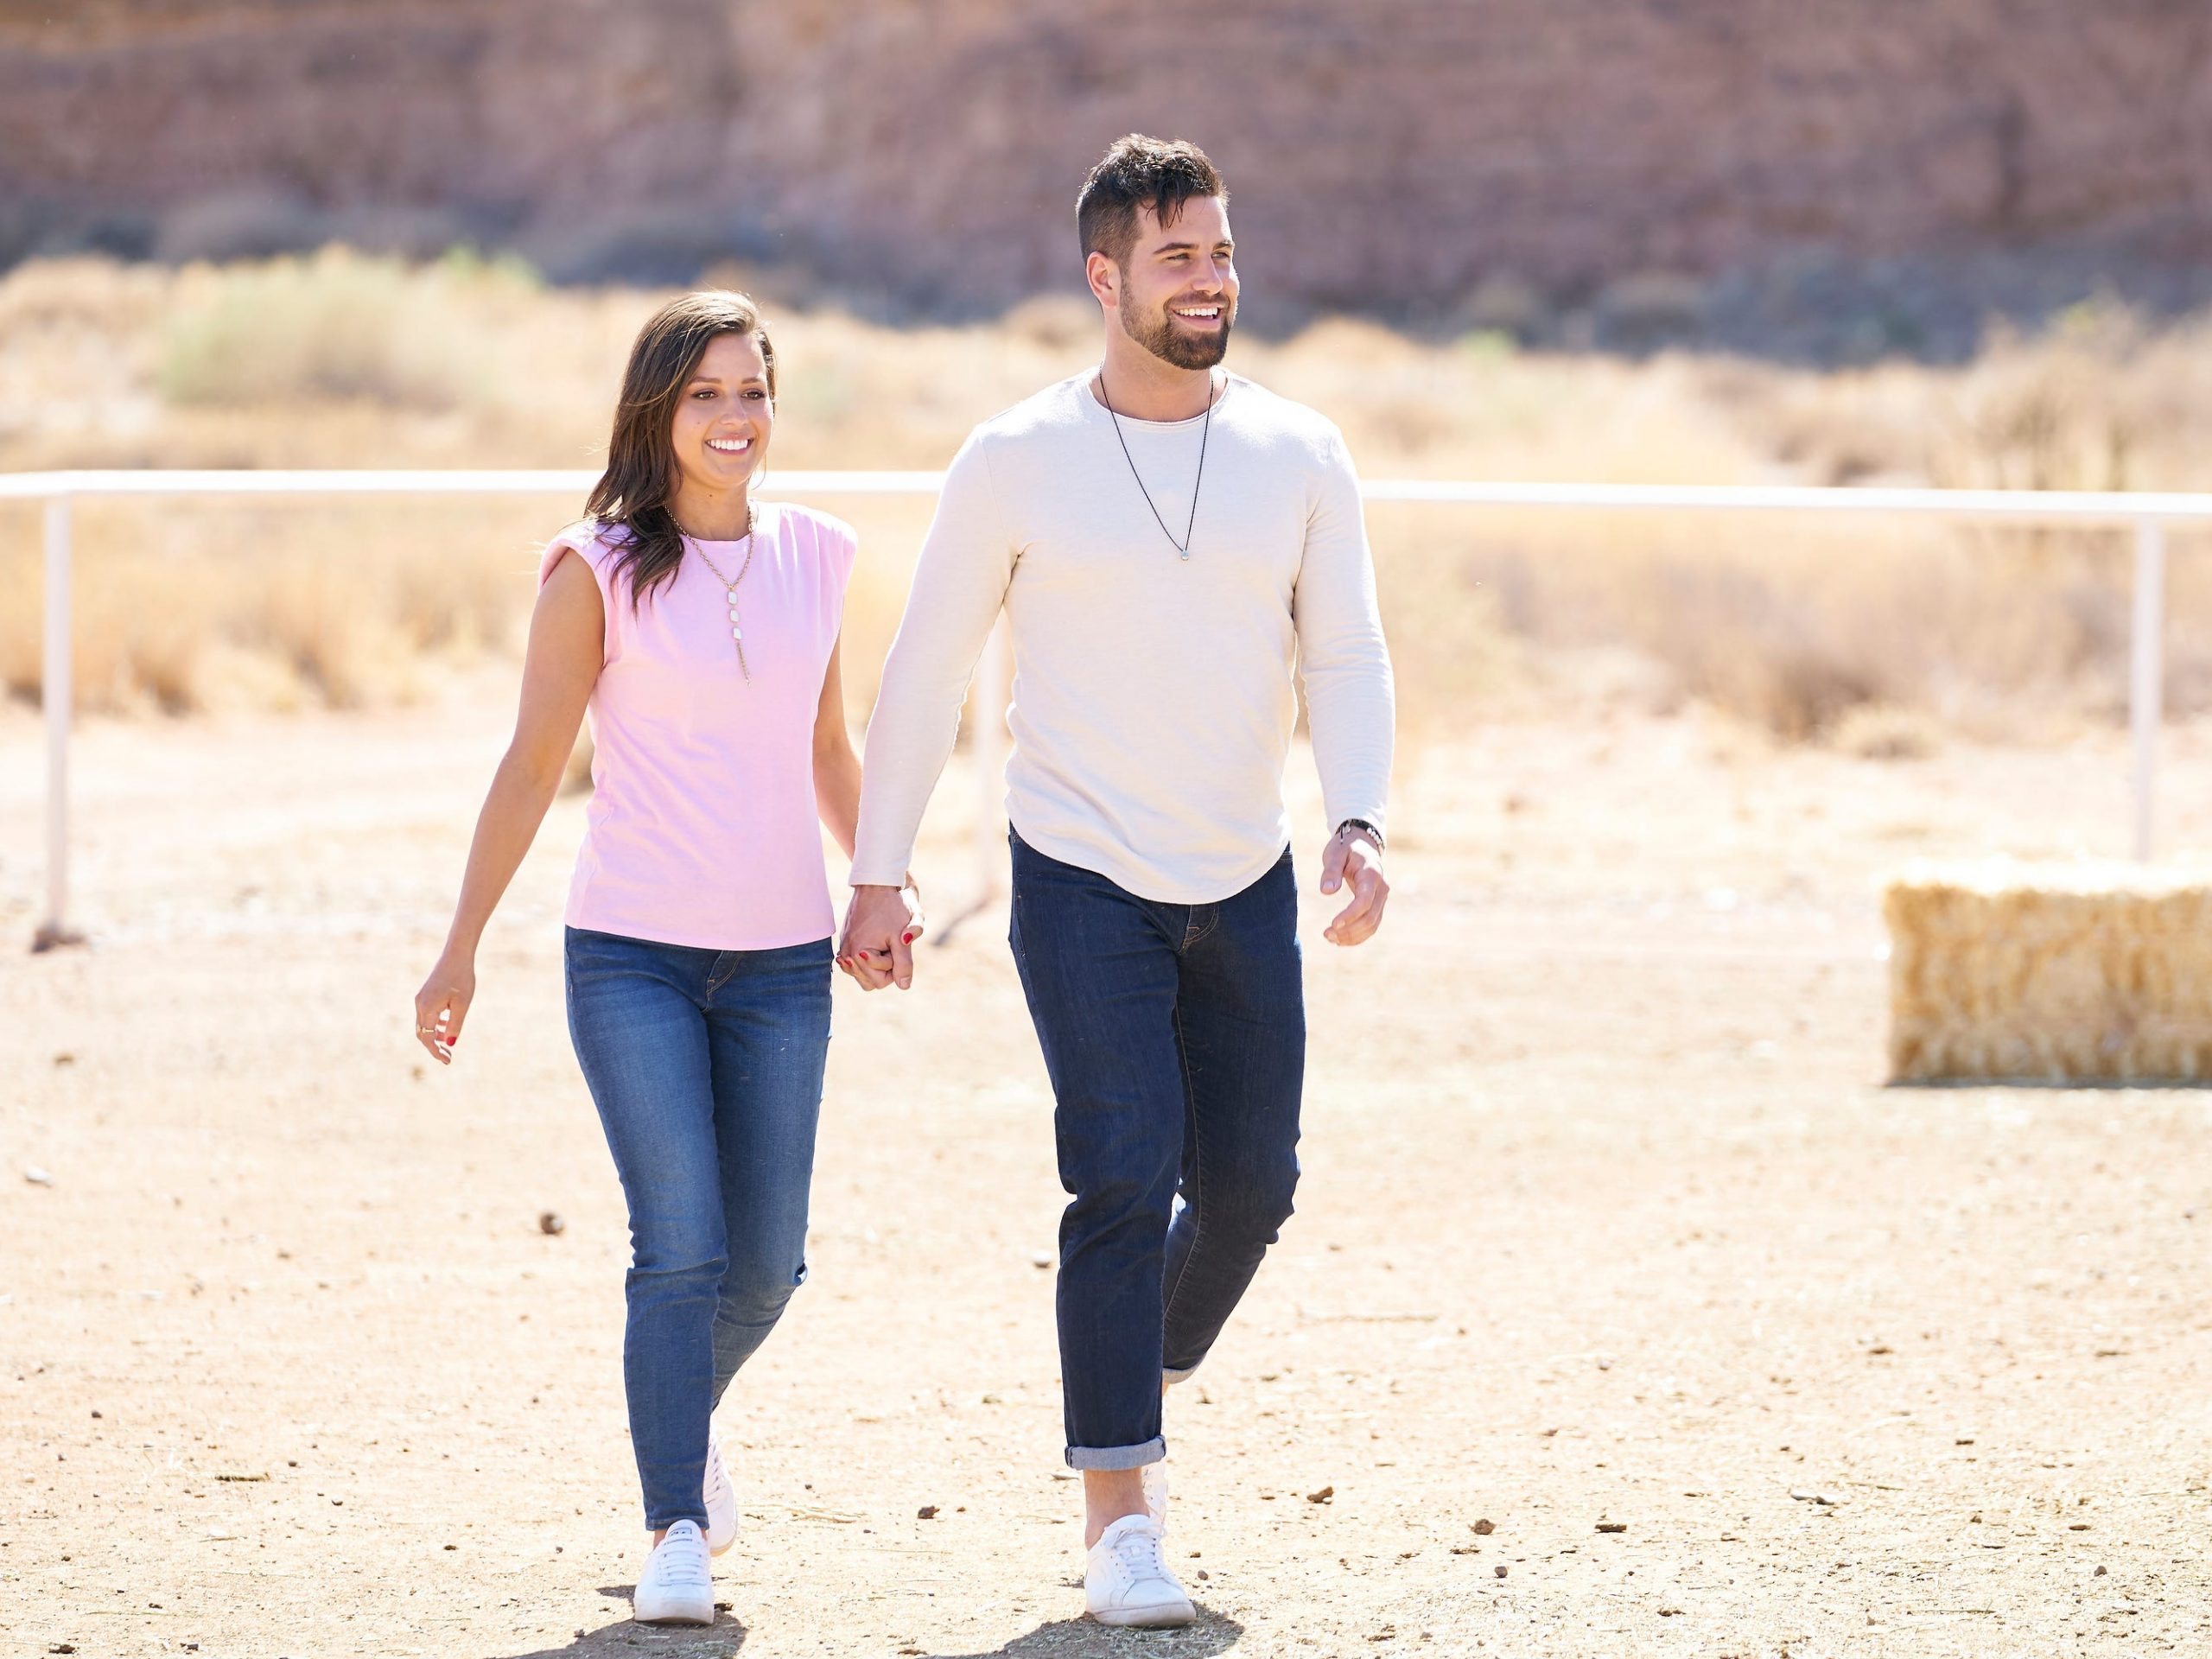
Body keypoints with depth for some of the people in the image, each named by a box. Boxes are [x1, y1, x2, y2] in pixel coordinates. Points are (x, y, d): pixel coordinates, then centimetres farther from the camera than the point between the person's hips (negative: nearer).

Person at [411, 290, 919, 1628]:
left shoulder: (817, 556, 7)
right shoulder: (599, 570, -4)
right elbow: (533, 765, 0)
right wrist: (463, 950, 0)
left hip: (782, 962, 4)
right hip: (633, 959, -4)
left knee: (766, 1263, 5)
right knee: (682, 1249, -12)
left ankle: (687, 1424, 35)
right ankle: (679, 1531, -6)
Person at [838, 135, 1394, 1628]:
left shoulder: (1300, 457, 1)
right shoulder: (1018, 464, -6)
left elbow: (1347, 656, 0)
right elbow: (927, 673, 1)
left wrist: (1359, 822, -17)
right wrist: (879, 874, 1)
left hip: (1247, 883, 3)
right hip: (1084, 880, -3)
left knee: (1250, 1183, 6)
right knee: (1125, 1176, -13)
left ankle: (1138, 1382, 35)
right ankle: (1121, 1517, -9)